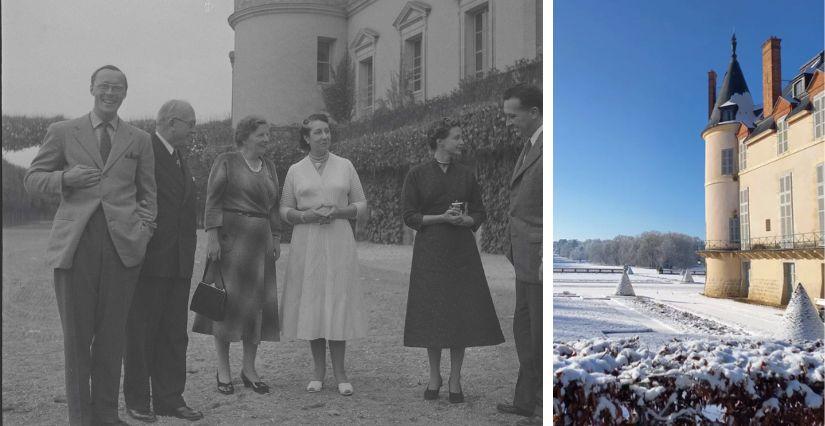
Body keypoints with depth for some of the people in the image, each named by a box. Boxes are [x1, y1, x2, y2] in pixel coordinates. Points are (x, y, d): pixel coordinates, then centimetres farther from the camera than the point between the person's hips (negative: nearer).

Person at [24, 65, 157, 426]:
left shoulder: (139, 140, 15)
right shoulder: (62, 132, 11)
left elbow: (148, 193, 17)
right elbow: (32, 179, 12)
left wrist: (143, 231, 3)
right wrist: (66, 177, -7)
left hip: (122, 243, 1)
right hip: (75, 243, -1)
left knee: (113, 333, 4)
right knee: (76, 332, 3)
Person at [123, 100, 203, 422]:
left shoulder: (180, 160, 19)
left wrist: (189, 256, 14)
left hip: (179, 262, 8)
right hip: (149, 260, -8)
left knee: (175, 334, 9)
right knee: (141, 332, 3)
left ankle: (170, 398, 16)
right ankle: (137, 401, 12)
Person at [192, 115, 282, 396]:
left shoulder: (269, 166, 16)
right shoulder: (226, 162, -1)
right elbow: (213, 201, -7)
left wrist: (276, 239, 12)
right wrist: (212, 236, -15)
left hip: (260, 240, 6)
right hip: (231, 237, -6)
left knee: (258, 303, 5)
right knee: (229, 301, -3)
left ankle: (249, 369, 15)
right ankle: (223, 371, 7)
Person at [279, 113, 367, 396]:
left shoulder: (345, 166, 8)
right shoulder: (295, 171, 8)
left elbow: (361, 205, 9)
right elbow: (284, 210, 10)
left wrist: (339, 211, -10)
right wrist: (305, 216, -10)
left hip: (338, 241, -1)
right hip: (306, 243, 1)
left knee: (338, 303, -4)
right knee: (311, 303, 1)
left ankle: (339, 371, 5)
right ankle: (319, 370, 12)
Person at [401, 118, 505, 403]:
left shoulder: (466, 175, 8)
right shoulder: (417, 175, 0)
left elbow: (479, 213, 11)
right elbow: (410, 217, -2)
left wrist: (465, 220, -10)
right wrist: (442, 217, -14)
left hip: (462, 251, 2)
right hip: (430, 251, -2)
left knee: (463, 314, -1)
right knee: (432, 314, 2)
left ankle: (455, 380, 12)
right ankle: (434, 377, 19)